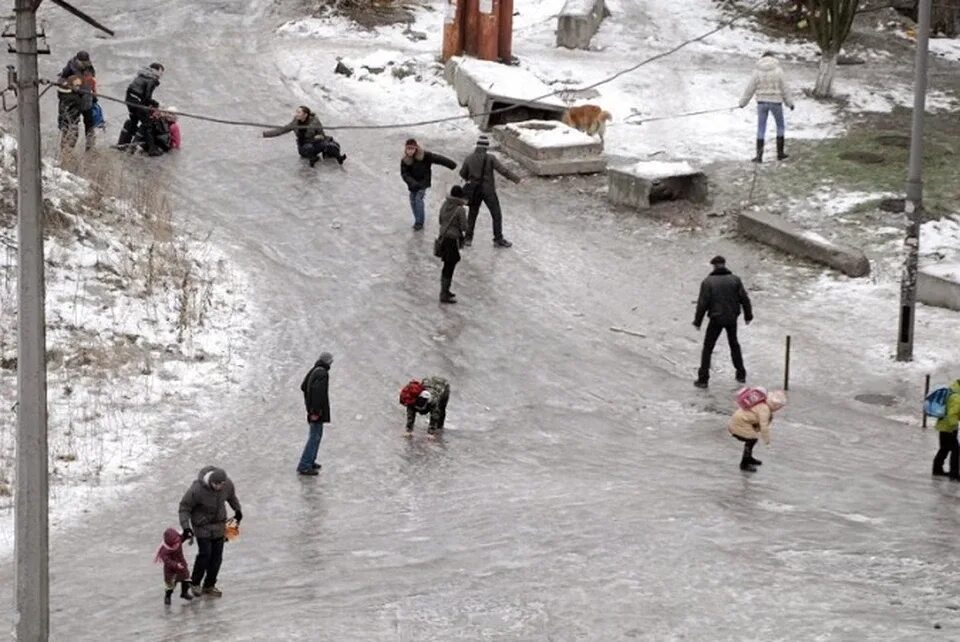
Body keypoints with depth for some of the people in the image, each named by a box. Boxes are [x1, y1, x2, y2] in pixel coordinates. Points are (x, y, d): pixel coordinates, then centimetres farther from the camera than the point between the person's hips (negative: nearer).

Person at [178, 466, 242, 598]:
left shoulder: (227, 484, -16)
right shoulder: (197, 489, -30)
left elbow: (231, 495, 9)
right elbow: (184, 507, -17)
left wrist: (237, 510, 25)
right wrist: (186, 527, -25)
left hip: (219, 522, 4)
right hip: (202, 523, -4)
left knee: (217, 555, 4)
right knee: (205, 553, -11)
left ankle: (209, 586, 19)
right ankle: (195, 582, 12)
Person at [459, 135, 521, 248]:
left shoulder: (469, 158, -3)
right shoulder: (490, 158, -14)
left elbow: (463, 174, 8)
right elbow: (503, 170, -15)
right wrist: (516, 178, -6)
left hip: (474, 191, 4)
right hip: (488, 191, -4)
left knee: (472, 214, 19)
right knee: (497, 215, 8)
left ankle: (468, 239, 20)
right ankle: (498, 239, 10)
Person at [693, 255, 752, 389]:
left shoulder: (708, 282, -10)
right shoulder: (735, 280, -3)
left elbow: (702, 303, -11)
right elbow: (744, 299, -1)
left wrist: (697, 321, -1)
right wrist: (748, 316, 11)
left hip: (716, 319, -3)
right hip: (732, 319, 3)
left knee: (707, 348, 6)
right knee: (734, 345, 23)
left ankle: (703, 379, 3)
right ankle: (741, 374, 29)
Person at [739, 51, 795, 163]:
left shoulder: (757, 71, -4)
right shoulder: (778, 70, -8)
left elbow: (750, 89, 0)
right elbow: (784, 88, -4)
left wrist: (743, 102, 11)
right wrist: (789, 103, 7)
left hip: (762, 102, 1)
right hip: (775, 102, -1)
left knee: (761, 129, 6)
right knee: (780, 127, 17)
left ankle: (759, 156, 2)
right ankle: (780, 154, 20)